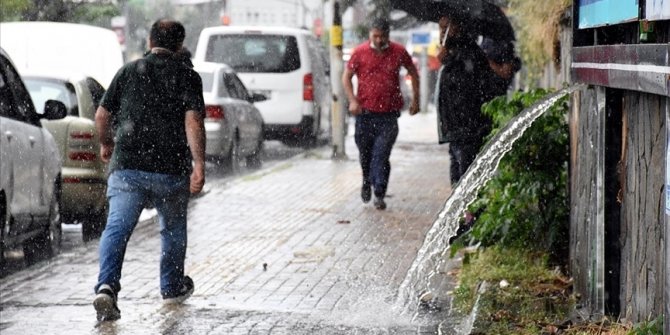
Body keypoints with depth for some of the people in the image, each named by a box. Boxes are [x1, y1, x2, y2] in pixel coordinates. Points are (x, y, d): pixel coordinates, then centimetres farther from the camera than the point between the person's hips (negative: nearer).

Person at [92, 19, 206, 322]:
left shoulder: (128, 71, 9)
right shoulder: (187, 76, 2)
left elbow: (102, 115, 11)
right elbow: (193, 121, -11)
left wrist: (106, 143, 30)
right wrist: (199, 165, -15)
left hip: (127, 166, 0)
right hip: (171, 170, 0)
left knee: (117, 228, -7)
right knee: (173, 230, 21)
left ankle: (106, 286, -28)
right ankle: (172, 288, 35)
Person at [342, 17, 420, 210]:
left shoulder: (398, 52, 1)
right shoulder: (360, 53, -1)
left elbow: (413, 73, 15)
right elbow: (346, 77, 5)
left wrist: (415, 99, 11)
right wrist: (352, 100, -7)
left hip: (389, 114, -1)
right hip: (365, 111, 1)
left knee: (381, 156, -10)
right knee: (365, 153, 14)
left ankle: (379, 195, -7)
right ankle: (367, 182, 40)